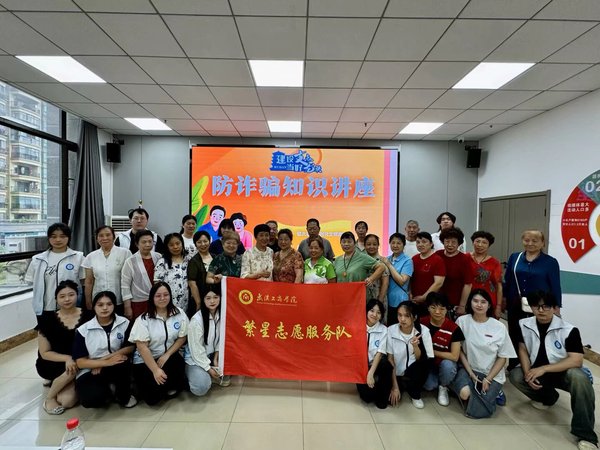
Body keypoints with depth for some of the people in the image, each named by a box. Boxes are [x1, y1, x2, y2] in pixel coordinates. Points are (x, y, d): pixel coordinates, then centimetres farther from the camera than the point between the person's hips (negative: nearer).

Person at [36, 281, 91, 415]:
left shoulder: (87, 316, -6)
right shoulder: (48, 319, -8)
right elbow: (44, 353, -5)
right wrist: (67, 358, -21)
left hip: (81, 364, 1)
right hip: (51, 365, -1)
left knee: (68, 401, -20)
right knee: (72, 369, -34)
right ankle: (49, 398, -4)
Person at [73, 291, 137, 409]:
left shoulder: (124, 323, -5)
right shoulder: (83, 330, -7)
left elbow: (130, 348, -4)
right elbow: (80, 362, -9)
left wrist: (105, 357, -15)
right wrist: (106, 362, -23)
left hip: (117, 368, 1)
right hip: (90, 371, -1)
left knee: (123, 363, -34)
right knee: (91, 399, -31)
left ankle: (124, 396, -4)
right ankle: (105, 393, 8)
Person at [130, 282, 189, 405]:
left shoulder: (179, 313, -5)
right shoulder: (143, 319, -12)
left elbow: (182, 338, 0)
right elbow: (142, 347, -16)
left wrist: (167, 355, -14)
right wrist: (155, 370, -22)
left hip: (169, 355, 3)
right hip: (145, 361, -2)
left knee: (178, 365, -30)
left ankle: (172, 387, 1)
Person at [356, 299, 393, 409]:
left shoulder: (383, 330, -4)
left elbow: (380, 353, -11)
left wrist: (371, 373, -22)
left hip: (376, 364, 1)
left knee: (386, 365, -34)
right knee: (367, 396, -21)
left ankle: (382, 397, -7)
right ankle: (371, 391, 17)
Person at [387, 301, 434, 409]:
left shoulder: (423, 331, -14)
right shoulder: (391, 330, -13)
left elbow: (424, 360, -15)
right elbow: (390, 359, -8)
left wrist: (415, 346, -34)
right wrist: (395, 386, -10)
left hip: (415, 373, 0)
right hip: (397, 373, 0)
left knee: (421, 365, -32)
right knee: (390, 399, -23)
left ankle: (415, 394, -2)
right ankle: (400, 386, 13)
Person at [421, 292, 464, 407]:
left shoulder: (453, 328, -18)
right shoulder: (422, 323, -10)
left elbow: (454, 356, -18)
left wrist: (432, 351, -17)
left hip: (445, 362, -1)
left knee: (447, 365, -35)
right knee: (429, 386, -24)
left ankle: (443, 387, -2)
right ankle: (435, 380, 14)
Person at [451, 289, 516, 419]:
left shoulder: (499, 327, -7)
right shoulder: (462, 321, -7)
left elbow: (502, 357, -1)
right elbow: (459, 349, -1)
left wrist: (488, 379, -9)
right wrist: (470, 373, -10)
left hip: (492, 375, 0)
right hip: (468, 369, 0)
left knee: (477, 412, -14)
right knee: (465, 393, -30)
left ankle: (493, 392, 16)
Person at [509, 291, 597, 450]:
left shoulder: (569, 330, -19)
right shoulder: (524, 325, -8)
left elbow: (576, 360, -24)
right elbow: (522, 350, 0)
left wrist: (543, 369, -30)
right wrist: (528, 373, -18)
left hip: (564, 373, -4)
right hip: (537, 372, 4)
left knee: (579, 378, -37)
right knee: (515, 375, -21)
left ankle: (586, 436, -26)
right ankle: (548, 397, 12)